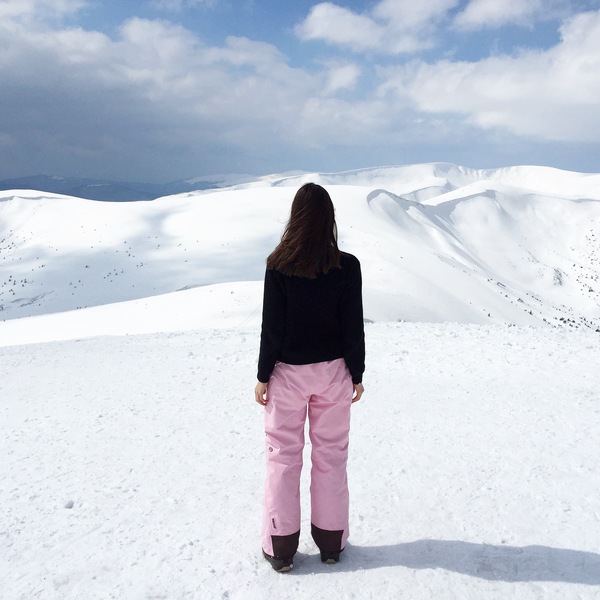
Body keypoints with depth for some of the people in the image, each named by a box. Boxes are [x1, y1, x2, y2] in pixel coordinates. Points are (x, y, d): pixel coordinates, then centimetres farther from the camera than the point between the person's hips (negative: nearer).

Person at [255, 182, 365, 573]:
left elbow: (272, 328, -10)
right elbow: (353, 327, -5)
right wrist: (357, 374, 7)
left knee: (283, 456, 10)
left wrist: (264, 376, 0)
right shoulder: (347, 266, -9)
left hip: (288, 372, -1)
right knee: (331, 454, 14)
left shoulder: (279, 265, -13)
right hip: (333, 372, 2)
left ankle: (281, 548, 21)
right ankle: (331, 542, 27)